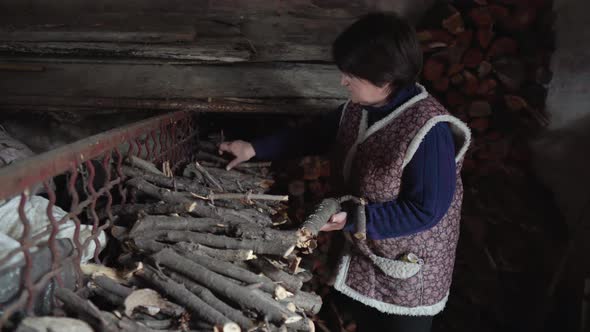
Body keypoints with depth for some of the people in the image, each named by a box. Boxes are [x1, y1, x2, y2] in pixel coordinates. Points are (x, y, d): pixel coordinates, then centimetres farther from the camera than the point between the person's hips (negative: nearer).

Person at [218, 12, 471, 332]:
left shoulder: (428, 131, -31)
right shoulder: (358, 109, -6)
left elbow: (426, 209, -28)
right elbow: (315, 134, 8)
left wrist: (352, 219, -28)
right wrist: (254, 148, 5)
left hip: (409, 274, -7)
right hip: (365, 255, 7)